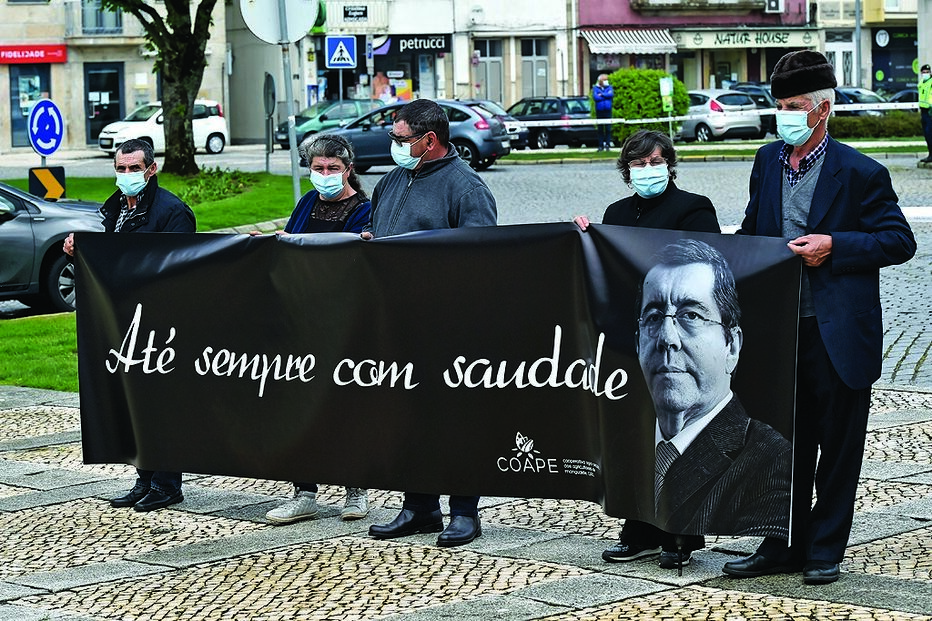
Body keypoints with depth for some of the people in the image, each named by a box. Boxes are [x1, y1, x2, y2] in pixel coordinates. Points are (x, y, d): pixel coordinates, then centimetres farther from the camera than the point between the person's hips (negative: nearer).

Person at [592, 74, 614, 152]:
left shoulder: (609, 87, 11)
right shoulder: (595, 88, 6)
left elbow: (611, 94, -9)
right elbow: (595, 97, -10)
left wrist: (602, 95, -8)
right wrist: (606, 96, -5)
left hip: (608, 110, 0)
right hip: (599, 111, 0)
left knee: (608, 129, -2)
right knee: (600, 129, 3)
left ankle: (608, 145, 1)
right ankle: (601, 145, 7)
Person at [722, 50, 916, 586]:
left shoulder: (860, 173, -8)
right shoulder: (768, 161, 9)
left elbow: (900, 241, -8)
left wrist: (835, 246, -18)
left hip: (839, 335, -5)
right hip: (781, 330, 5)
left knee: (838, 446, 6)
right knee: (786, 444, 13)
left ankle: (825, 550, 17)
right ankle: (784, 546, 23)